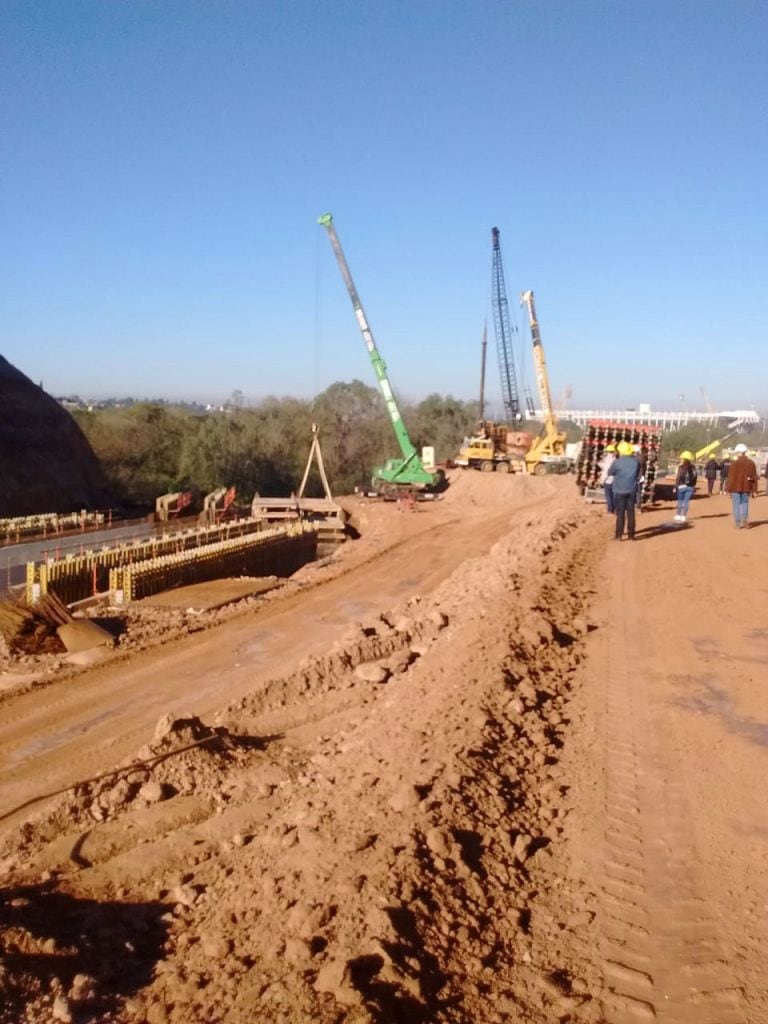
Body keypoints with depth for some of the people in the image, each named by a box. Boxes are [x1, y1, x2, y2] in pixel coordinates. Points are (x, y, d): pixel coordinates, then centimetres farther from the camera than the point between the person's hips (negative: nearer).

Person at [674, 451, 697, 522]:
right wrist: (693, 486, 18)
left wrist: (675, 487, -10)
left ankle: (678, 515, 10)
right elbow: (695, 477, 10)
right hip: (690, 487, 4)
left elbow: (678, 478, -12)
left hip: (682, 486, -4)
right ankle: (684, 516, 5)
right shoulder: (693, 467, 6)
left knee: (680, 501, 7)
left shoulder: (681, 467, -9)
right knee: (686, 501, 5)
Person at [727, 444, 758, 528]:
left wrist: (729, 489, -3)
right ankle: (745, 521, 2)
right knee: (745, 504, 16)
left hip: (736, 488, -3)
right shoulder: (751, 463, 2)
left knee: (736, 505, 4)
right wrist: (754, 490, 8)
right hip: (746, 488, 3)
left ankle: (738, 524, 5)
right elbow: (754, 477, 3)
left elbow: (731, 478, -10)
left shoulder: (734, 463, -10)